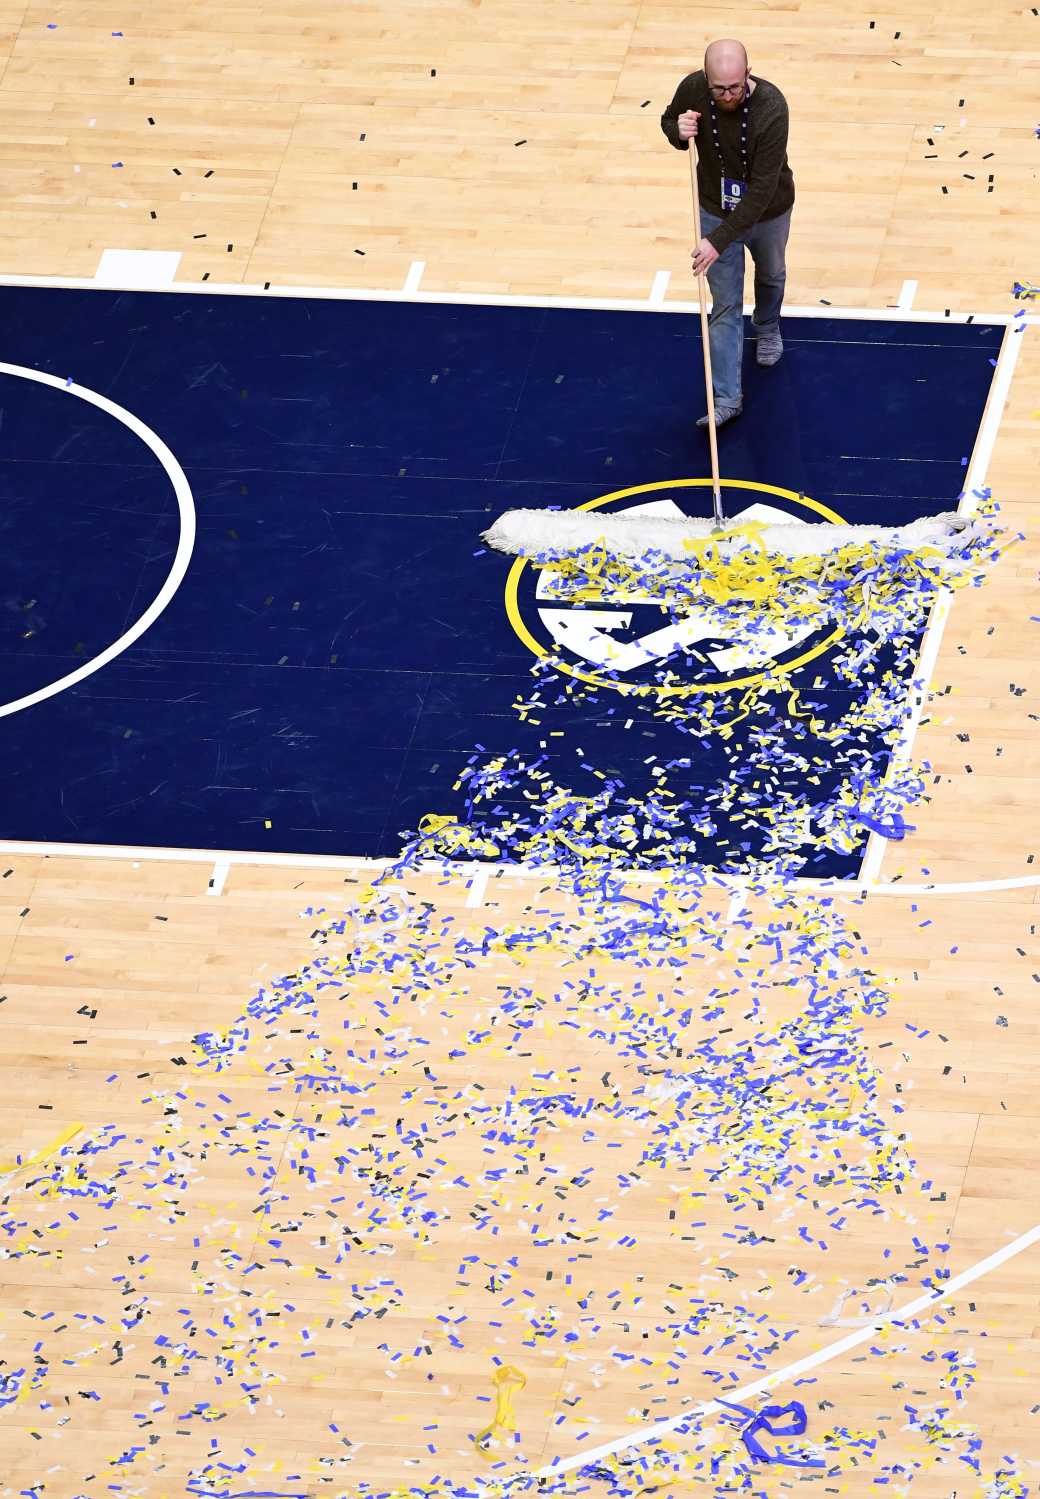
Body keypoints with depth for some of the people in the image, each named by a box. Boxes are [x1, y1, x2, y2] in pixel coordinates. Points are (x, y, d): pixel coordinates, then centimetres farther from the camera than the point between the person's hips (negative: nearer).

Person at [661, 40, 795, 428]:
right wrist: (678, 131, -27)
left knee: (771, 274, 29)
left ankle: (767, 328, 61)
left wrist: (720, 241, -37)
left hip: (767, 210, -1)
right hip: (715, 209, 1)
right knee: (725, 305, 4)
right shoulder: (692, 89, -25)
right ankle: (727, 397, 11)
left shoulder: (771, 108, -37)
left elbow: (763, 188, -35)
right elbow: (668, 121, 0)